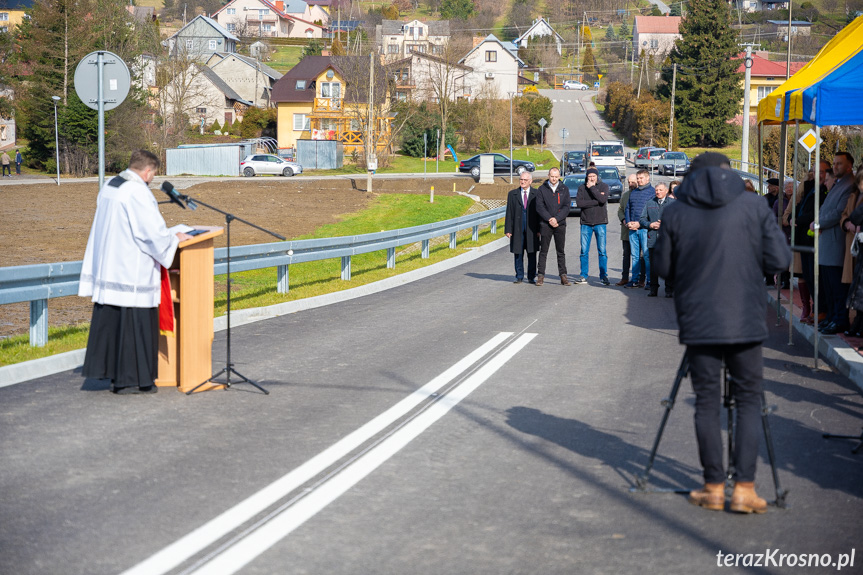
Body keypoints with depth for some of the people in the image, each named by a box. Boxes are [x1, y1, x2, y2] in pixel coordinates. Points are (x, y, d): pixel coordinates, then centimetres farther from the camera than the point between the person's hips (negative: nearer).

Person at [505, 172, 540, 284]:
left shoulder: (536, 194, 4)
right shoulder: (512, 194, 8)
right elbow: (509, 213, 6)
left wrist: (539, 229, -3)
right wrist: (508, 229, -1)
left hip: (532, 229, -1)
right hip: (517, 229, 1)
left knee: (532, 254, 2)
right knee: (518, 254, 4)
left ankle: (531, 277, 11)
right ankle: (519, 277, 13)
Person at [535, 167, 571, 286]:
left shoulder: (564, 189, 6)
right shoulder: (542, 189, 3)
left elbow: (566, 207, 0)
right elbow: (539, 207, -4)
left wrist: (557, 219, -13)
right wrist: (549, 219, -14)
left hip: (560, 224, 1)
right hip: (545, 224, -1)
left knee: (561, 251, 5)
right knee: (543, 251, 1)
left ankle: (563, 276, 7)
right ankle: (541, 276, 4)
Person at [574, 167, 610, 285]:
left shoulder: (604, 186, 4)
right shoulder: (582, 188, 6)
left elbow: (603, 199, -15)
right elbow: (579, 202, -9)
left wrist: (592, 187, -9)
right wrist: (596, 201, -12)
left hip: (600, 223, -1)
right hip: (586, 223, 1)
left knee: (602, 251, -2)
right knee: (584, 251, 3)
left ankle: (603, 276, 2)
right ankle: (583, 276, 10)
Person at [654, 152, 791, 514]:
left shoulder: (675, 213, -1)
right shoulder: (754, 207, -1)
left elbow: (663, 268, 4)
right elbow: (779, 260, -3)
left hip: (698, 322, 1)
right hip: (745, 321, 0)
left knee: (707, 402, 8)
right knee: (748, 399, 7)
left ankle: (714, 488, 10)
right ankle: (744, 488, 0)